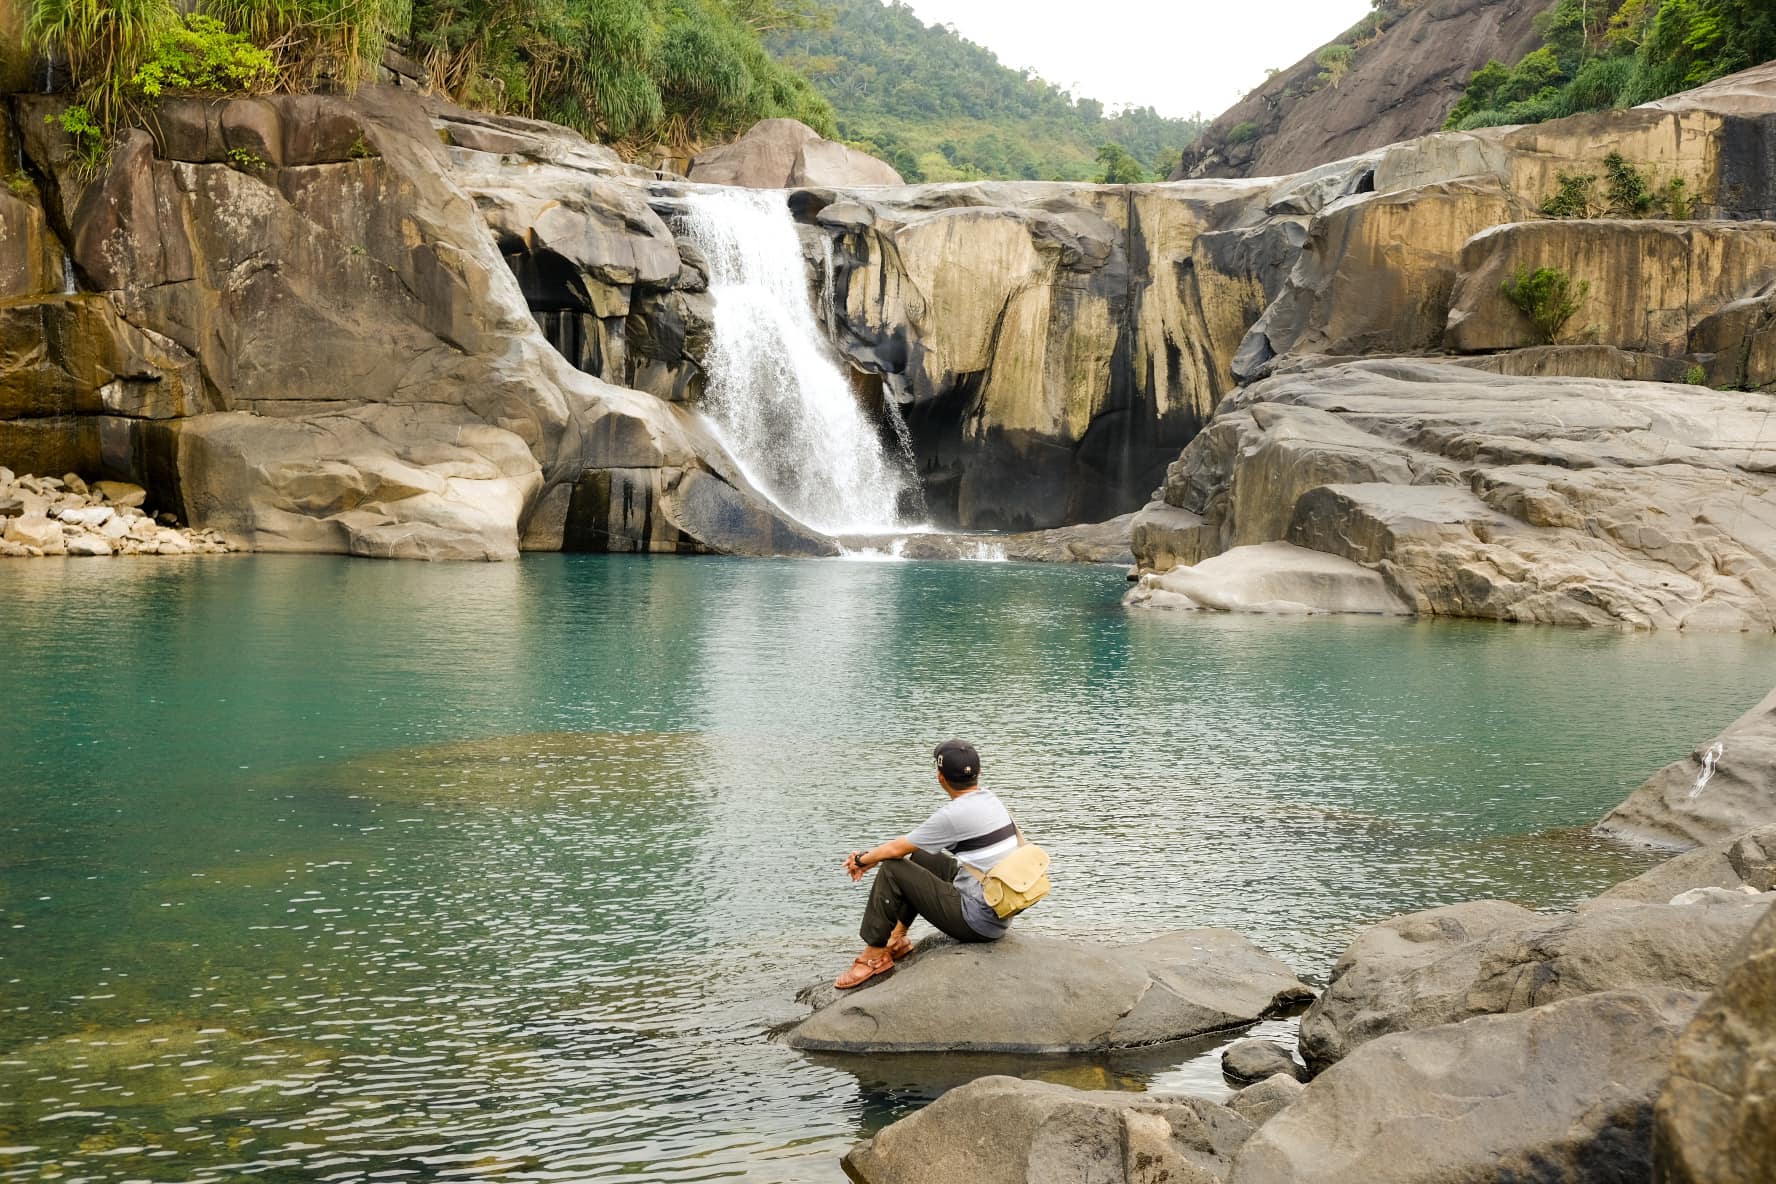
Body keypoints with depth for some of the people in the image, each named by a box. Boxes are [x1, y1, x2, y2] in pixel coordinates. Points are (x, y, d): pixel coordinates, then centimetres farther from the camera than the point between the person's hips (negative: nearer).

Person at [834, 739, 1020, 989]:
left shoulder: (955, 814, -20)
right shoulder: (989, 799, 8)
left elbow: (898, 849, -7)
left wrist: (862, 859, 11)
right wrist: (873, 857, 15)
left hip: (978, 922, -9)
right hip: (1002, 915, 9)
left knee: (891, 870, -5)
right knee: (920, 857, 24)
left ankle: (875, 954, 6)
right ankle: (897, 939, 29)